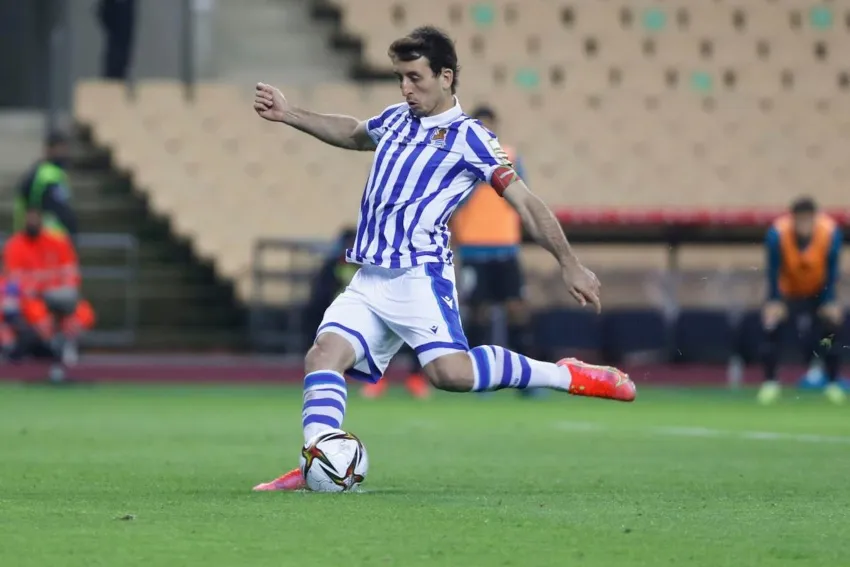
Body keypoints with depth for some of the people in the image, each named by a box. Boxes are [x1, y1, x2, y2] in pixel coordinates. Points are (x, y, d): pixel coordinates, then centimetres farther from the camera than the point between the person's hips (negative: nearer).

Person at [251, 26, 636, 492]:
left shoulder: (468, 138, -2)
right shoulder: (395, 120, 18)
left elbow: (524, 200, -6)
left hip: (419, 274, -7)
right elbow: (354, 133, 41)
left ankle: (569, 376, -11)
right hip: (368, 280, 7)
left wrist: (569, 264, -11)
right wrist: (289, 115, 35)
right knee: (324, 354, -12)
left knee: (449, 370, -24)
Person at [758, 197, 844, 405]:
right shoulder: (777, 233, -32)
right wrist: (774, 301, -25)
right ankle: (770, 383, -7)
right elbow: (773, 271, -22)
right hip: (787, 291, -1)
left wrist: (830, 301, -19)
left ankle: (833, 384, 4)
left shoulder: (831, 232, -29)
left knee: (832, 326, -11)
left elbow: (832, 270, -18)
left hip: (818, 291, 1)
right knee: (772, 324, -18)